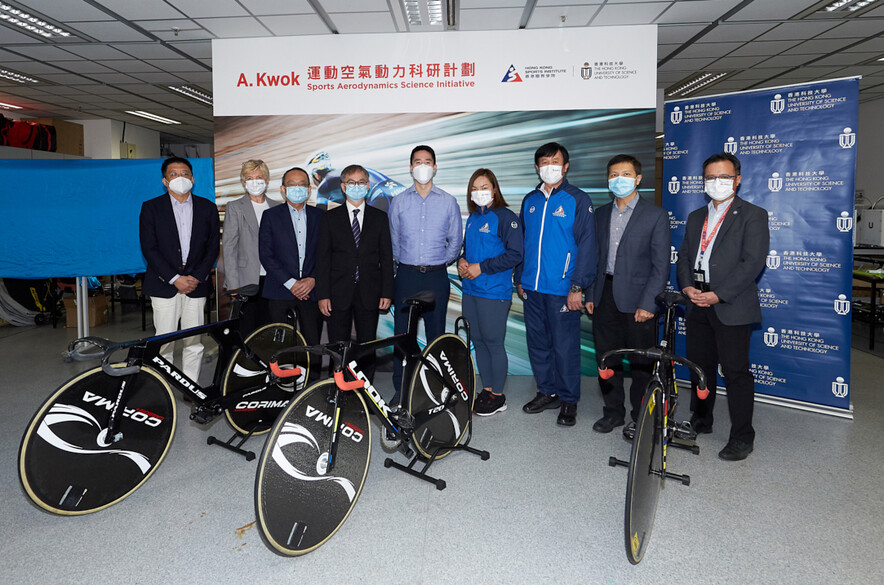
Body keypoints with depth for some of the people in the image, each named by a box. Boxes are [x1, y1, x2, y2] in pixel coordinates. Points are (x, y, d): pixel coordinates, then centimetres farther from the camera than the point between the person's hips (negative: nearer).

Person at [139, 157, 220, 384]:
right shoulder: (151, 207, 4)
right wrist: (174, 279, -11)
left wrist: (197, 277, -6)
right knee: (164, 341, -1)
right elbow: (149, 248, -3)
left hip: (196, 284, 2)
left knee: (194, 340, 4)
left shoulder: (208, 208, 9)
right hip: (164, 284, -1)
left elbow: (213, 246, 6)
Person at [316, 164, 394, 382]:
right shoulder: (330, 218, 6)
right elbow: (322, 258, 2)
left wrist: (387, 293, -2)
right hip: (339, 293, 0)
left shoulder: (380, 217, 8)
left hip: (369, 294, 1)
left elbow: (386, 258, 6)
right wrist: (323, 295, -6)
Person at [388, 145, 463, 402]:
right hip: (406, 276, 1)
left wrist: (439, 262, 11)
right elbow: (393, 240, 15)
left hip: (436, 277, 0)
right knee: (402, 332, 1)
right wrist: (405, 261, 12)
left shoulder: (448, 202, 5)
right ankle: (401, 388, 11)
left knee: (436, 332, 5)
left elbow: (456, 241, 12)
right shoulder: (398, 202, 7)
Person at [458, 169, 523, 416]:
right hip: (471, 289, 7)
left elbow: (514, 255, -14)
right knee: (478, 341, 12)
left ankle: (498, 396, 12)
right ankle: (486, 389, 25)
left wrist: (481, 267, -16)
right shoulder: (472, 218, 15)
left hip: (494, 292, -7)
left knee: (494, 342, -1)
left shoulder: (505, 217, -8)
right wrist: (462, 261, 2)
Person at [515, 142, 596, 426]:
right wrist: (520, 278, 13)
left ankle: (568, 400, 17)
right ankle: (547, 392, 28)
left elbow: (586, 245, -7)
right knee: (538, 344, 12)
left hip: (562, 289, -5)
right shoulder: (530, 200, 12)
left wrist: (577, 287, -13)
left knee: (565, 346, 1)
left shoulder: (578, 200, -3)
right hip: (532, 288, 5)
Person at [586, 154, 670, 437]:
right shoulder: (601, 214, 12)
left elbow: (661, 264, -7)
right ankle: (613, 411, 27)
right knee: (607, 358, 12)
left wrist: (648, 303, -14)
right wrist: (590, 295, 7)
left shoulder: (656, 215, -4)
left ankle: (639, 417, 20)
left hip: (637, 299, -4)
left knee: (641, 363, 5)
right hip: (605, 297, 5)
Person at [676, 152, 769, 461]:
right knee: (700, 365, 14)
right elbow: (684, 255, 14)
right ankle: (700, 421, 30)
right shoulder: (696, 217, 17)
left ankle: (742, 438, 9)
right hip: (698, 305, 6)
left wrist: (718, 294, -18)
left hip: (732, 306, -6)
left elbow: (753, 262, -12)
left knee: (736, 371, -2)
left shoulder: (753, 215, -2)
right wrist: (687, 286, -5)